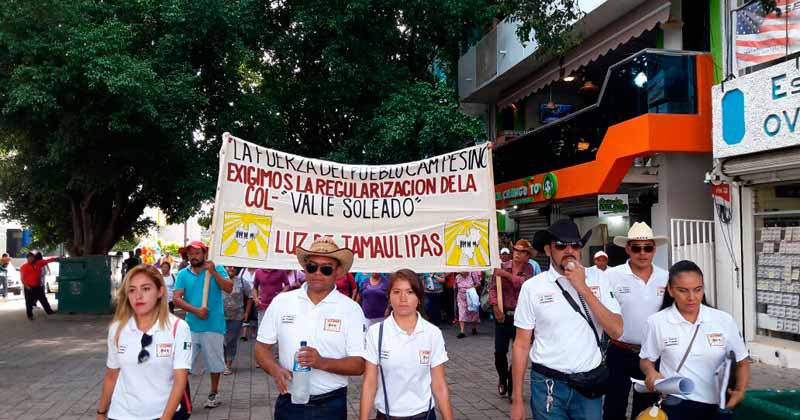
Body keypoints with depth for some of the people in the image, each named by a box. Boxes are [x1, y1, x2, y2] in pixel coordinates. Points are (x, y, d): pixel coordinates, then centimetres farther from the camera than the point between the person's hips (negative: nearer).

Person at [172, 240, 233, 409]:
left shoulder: (217, 269, 0)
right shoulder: (183, 274, 3)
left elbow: (229, 288, -13)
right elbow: (176, 298, -4)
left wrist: (213, 271, -19)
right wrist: (195, 310, -16)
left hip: (213, 326, -1)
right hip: (191, 326, 1)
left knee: (214, 362, 11)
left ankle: (214, 393, 29)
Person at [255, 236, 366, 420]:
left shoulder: (351, 309, -6)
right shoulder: (282, 302, 0)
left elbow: (358, 365, -8)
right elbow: (262, 347, 6)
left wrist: (322, 363, -24)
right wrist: (276, 370, -14)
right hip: (288, 403, 1)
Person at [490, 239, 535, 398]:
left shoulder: (528, 269, 4)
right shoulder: (502, 266, 1)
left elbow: (524, 283, -15)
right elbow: (492, 287, -4)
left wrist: (507, 274, -16)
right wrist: (496, 307, -14)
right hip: (503, 314, 0)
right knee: (499, 351, -2)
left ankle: (513, 388, 17)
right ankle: (502, 379, 27)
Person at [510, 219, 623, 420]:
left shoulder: (597, 279, 0)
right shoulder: (532, 287, -5)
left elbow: (616, 331, -9)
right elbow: (522, 344, -2)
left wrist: (583, 289, -16)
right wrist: (517, 400, -2)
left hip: (590, 384, 2)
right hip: (548, 385, -1)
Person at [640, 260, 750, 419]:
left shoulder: (724, 320, -2)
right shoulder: (657, 322, -5)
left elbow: (742, 362, 7)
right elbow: (646, 360, 6)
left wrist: (740, 392, -8)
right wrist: (652, 373, -14)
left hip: (719, 406, 1)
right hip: (676, 406, -1)